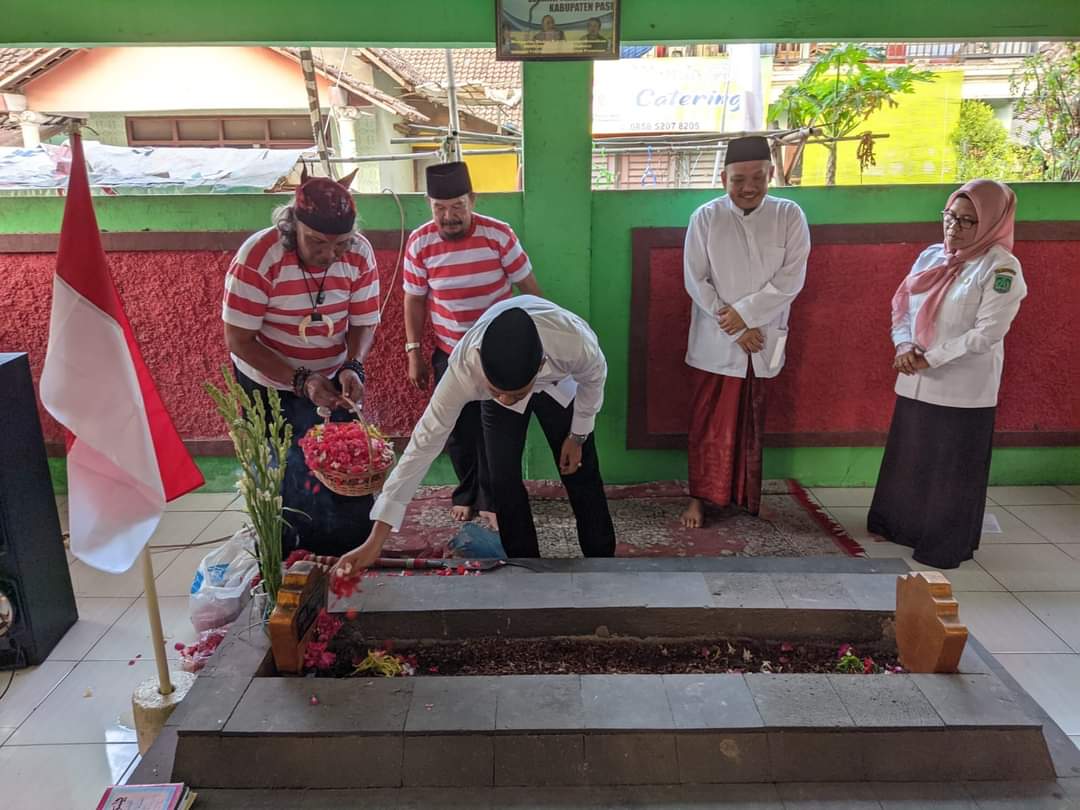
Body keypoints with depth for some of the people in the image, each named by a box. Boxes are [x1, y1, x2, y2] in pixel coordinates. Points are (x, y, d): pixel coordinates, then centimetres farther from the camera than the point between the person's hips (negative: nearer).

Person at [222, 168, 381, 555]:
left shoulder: (360, 254, -16)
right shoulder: (257, 257, -27)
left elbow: (363, 324, -7)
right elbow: (239, 341, -22)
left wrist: (351, 368, -27)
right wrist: (300, 381, -31)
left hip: (336, 378, 3)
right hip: (271, 383, -3)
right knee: (284, 478, 5)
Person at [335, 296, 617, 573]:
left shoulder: (575, 343, -45)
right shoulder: (464, 368, -43)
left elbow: (594, 378, -19)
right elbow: (423, 444, -37)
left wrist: (578, 435, -6)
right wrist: (375, 541, -36)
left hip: (561, 384, 0)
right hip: (497, 383, 0)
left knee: (580, 475, 5)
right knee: (504, 480, -4)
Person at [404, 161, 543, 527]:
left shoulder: (499, 234, -14)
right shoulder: (419, 243, -10)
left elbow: (528, 285, -5)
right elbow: (415, 300, 1)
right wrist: (414, 352, 1)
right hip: (449, 355, 2)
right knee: (458, 431, 12)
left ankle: (492, 499, 22)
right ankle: (466, 494, 33)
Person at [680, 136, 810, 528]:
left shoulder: (790, 216, -3)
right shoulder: (705, 218, -5)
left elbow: (791, 279, -7)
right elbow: (696, 282, -7)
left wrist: (745, 313, -16)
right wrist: (736, 331, -12)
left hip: (763, 342, 1)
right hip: (715, 342, -1)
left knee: (751, 425, 12)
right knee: (708, 425, 5)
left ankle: (747, 498, 27)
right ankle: (699, 497, 19)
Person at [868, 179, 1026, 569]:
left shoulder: (1001, 268, -11)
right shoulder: (931, 256, 8)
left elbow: (987, 334, -18)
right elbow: (902, 306, 10)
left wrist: (931, 359, -18)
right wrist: (904, 346, -9)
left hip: (964, 390, -6)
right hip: (915, 384, 6)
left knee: (952, 471, 4)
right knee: (908, 460, 17)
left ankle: (945, 545, 19)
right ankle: (900, 525, 35)